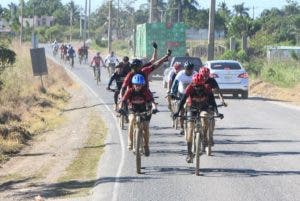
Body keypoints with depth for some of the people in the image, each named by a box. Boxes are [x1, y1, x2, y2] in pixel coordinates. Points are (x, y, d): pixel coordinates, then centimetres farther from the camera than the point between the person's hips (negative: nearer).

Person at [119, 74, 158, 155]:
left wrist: (154, 108, -52)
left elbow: (151, 100, -32)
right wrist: (120, 108, -48)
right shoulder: (130, 91, -20)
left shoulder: (146, 91, -21)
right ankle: (130, 142, -23)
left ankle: (146, 146, 9)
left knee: (145, 127, -12)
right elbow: (123, 100, -29)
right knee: (132, 120, -31)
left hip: (144, 110, 0)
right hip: (133, 110, 0)